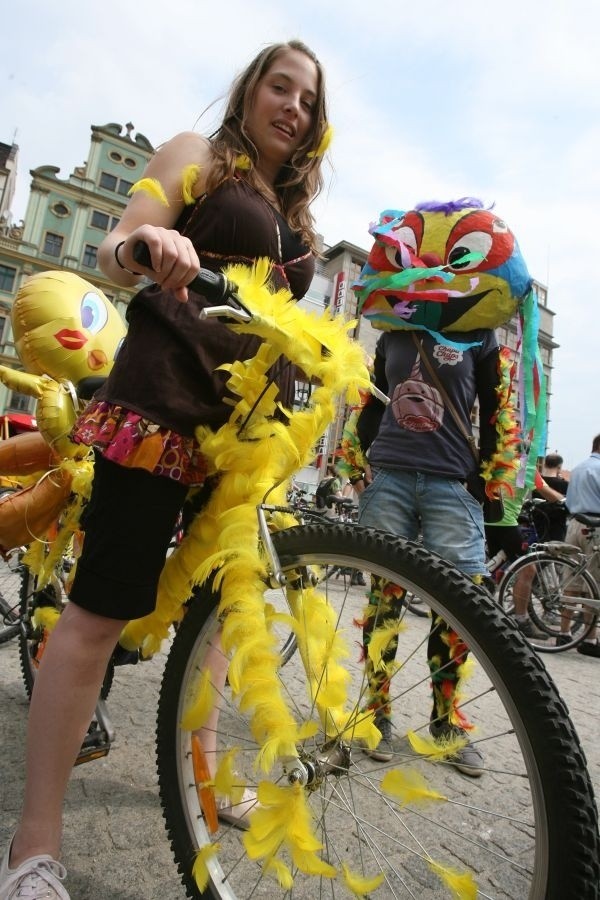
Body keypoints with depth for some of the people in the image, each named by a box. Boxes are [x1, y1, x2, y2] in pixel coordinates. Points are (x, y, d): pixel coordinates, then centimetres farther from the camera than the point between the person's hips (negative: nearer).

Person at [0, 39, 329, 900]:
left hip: (251, 417, 7)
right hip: (167, 397, -7)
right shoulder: (196, 154, 9)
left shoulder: (297, 209, 25)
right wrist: (148, 244, -24)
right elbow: (113, 253, -3)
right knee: (102, 608, -8)